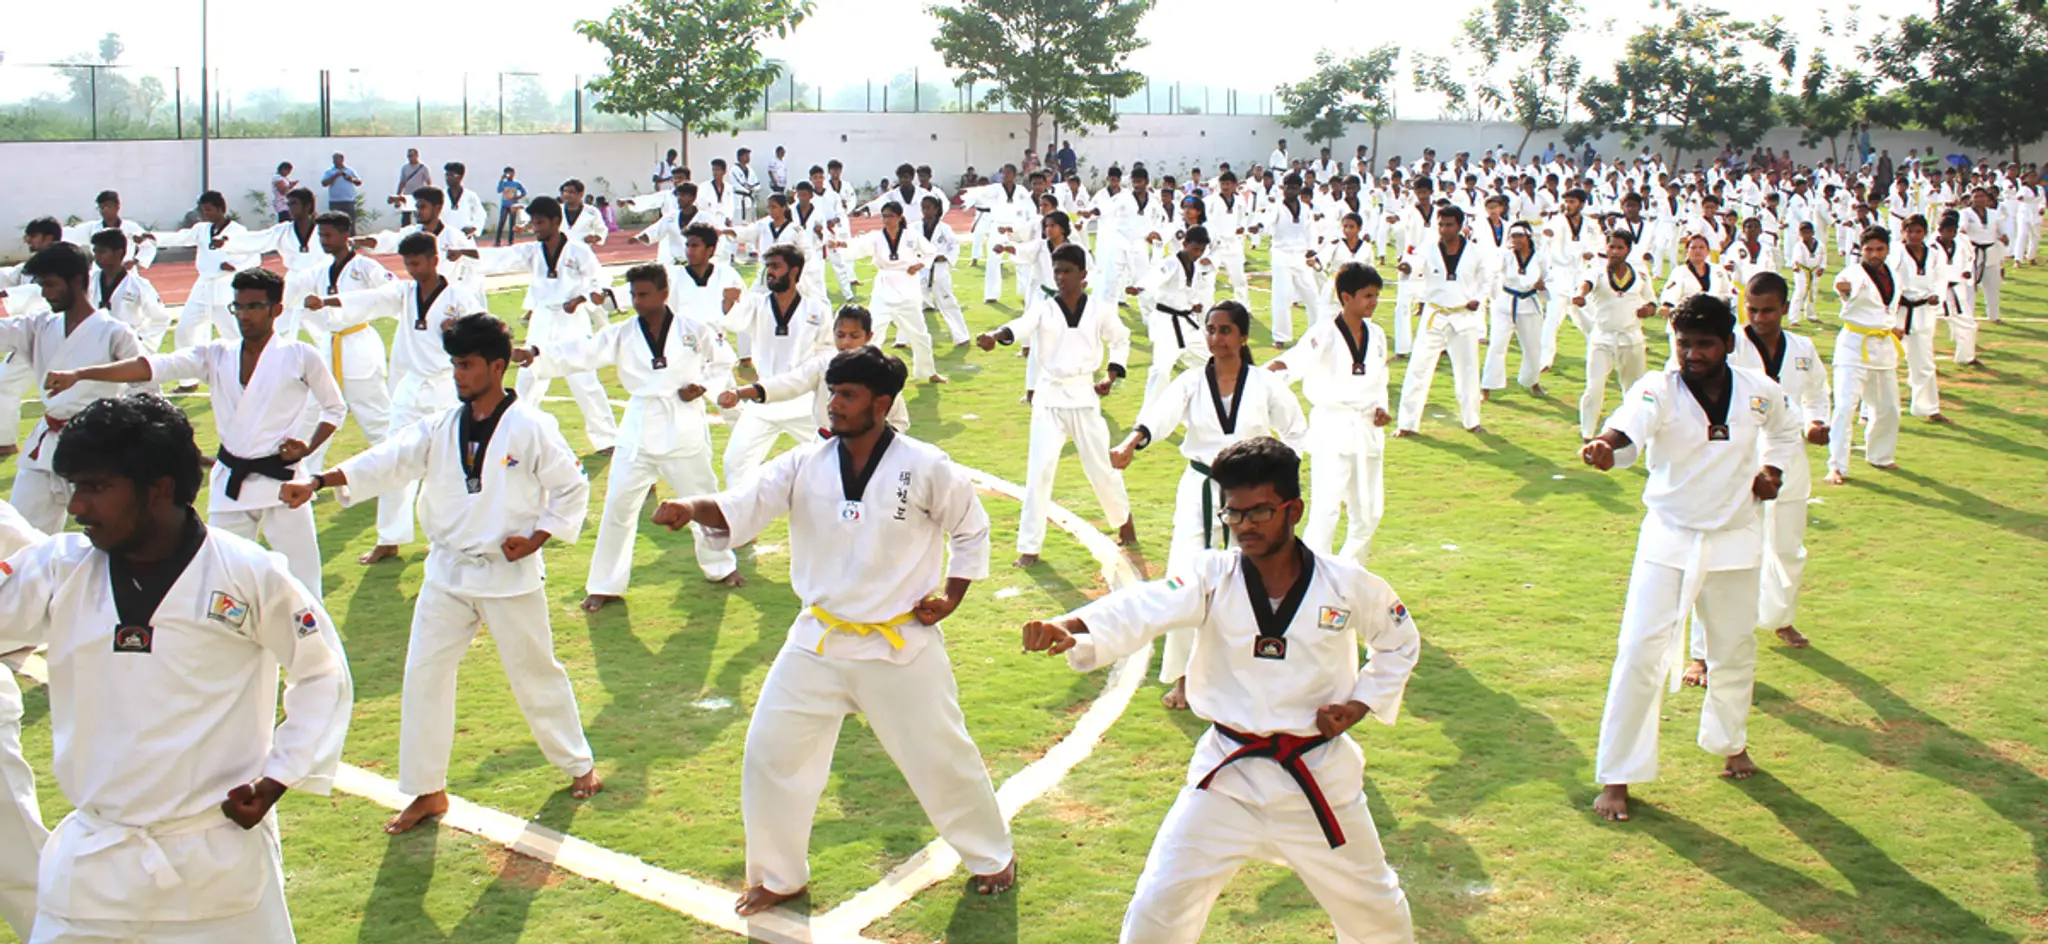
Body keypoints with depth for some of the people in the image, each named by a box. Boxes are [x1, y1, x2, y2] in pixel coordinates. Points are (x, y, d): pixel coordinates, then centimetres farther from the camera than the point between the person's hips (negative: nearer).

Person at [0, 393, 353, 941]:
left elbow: (322, 671, 0)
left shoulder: (249, 575, -9)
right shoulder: (57, 571, 1)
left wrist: (280, 777, -6)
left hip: (221, 862, -3)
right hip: (91, 864, 3)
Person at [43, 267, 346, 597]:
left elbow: (335, 407, 9)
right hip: (229, 483, 4)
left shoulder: (301, 356, -4)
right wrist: (79, 374, -20)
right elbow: (154, 366, -8)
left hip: (281, 481, -3)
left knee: (301, 580, 0)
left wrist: (309, 447, -8)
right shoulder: (216, 355, 4)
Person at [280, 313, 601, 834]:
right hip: (448, 573, 5)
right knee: (424, 673, 3)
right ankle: (427, 791, 16)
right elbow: (385, 462, -10)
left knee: (535, 672, 7)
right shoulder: (439, 429, 1)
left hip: (511, 573, -4)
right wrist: (315, 483, -23)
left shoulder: (531, 428, -11)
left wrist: (536, 538, -14)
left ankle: (578, 764, 30)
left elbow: (572, 488, -5)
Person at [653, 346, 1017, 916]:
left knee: (940, 755, 8)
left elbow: (971, 528, 3)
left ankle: (992, 856, 35)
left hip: (901, 644, -3)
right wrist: (694, 508, -35)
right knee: (772, 753, 3)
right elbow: (742, 508, -15)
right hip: (818, 640, 3)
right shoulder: (806, 465, -5)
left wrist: (952, 597, -3)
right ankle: (779, 875, 26)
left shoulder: (925, 468, -12)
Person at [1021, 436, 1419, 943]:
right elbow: (1143, 607, -32)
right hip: (1227, 775, 0)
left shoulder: (1347, 586, -10)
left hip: (1319, 776, 1)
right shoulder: (1213, 578, -12)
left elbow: (1401, 642, 10)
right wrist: (1070, 626, -51)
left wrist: (1361, 703, -5)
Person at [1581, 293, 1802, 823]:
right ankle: (1616, 777, 2)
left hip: (1734, 540, 3)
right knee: (1641, 653, -9)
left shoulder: (1761, 393, -5)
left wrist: (1772, 468, 0)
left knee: (1735, 648, 19)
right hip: (1669, 540, -3)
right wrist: (1607, 443, -62)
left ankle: (1730, 741, 48)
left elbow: (1785, 429, 19)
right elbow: (1633, 421, -40)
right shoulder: (1660, 390, -16)